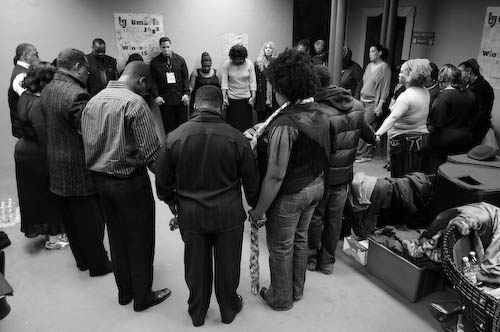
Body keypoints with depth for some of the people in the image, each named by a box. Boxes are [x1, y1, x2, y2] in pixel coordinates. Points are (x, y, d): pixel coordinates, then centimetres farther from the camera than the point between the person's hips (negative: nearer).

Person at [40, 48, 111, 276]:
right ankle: (97, 264, 21)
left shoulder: (47, 91, 7)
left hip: (57, 166, 9)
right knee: (91, 217, 6)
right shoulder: (77, 94, -23)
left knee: (71, 216, 19)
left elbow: (51, 125, 12)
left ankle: (81, 258, 35)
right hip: (80, 168, -9)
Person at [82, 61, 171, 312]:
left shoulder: (93, 101, 3)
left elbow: (88, 145, 7)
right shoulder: (135, 103, -19)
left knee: (117, 237, 20)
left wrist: (101, 168, 14)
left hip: (101, 180, 7)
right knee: (140, 240, 10)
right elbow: (151, 151, -21)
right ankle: (142, 297, 27)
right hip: (130, 181, -7)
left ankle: (124, 292, 37)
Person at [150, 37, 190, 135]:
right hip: (164, 100, -1)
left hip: (181, 99, 1)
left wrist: (186, 93, -4)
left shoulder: (180, 60, 6)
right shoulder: (155, 62, 4)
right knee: (169, 127, 3)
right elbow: (153, 81, 5)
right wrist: (156, 96, -6)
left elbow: (186, 78, 6)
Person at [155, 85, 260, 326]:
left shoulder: (175, 137, -11)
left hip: (190, 215, 1)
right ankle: (229, 310, 41)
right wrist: (255, 207, 13)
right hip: (229, 215, -1)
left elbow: (163, 180, -1)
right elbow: (251, 180, -5)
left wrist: (172, 202, 18)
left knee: (196, 266, 20)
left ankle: (197, 314, 41)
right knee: (227, 266, 19)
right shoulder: (236, 138, -14)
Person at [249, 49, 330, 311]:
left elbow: (276, 176, -27)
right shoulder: (319, 114, -4)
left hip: (289, 194, -7)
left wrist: (259, 210, -18)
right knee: (300, 239, 25)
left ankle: (280, 298, 35)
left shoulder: (284, 124, -28)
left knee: (281, 248, 14)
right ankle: (297, 289, 45)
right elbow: (325, 156, 7)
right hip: (315, 186, 8)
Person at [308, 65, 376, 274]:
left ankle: (311, 258, 29)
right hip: (345, 173, 5)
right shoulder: (356, 105, -3)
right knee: (335, 218, 16)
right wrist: (374, 138, 33)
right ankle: (327, 261, 30)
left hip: (322, 174, -5)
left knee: (315, 216, 13)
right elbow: (365, 131, 12)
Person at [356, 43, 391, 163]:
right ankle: (367, 154, 11)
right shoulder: (369, 65, 15)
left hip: (373, 102, -7)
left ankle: (362, 155, -1)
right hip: (363, 100, 7)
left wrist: (380, 105, -15)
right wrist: (360, 98, 14)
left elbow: (385, 88, -10)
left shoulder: (384, 67, -7)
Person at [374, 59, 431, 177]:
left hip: (404, 140, -8)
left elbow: (393, 117, -35)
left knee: (400, 178, 3)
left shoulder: (406, 96, -22)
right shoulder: (426, 92, 4)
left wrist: (378, 133, -44)